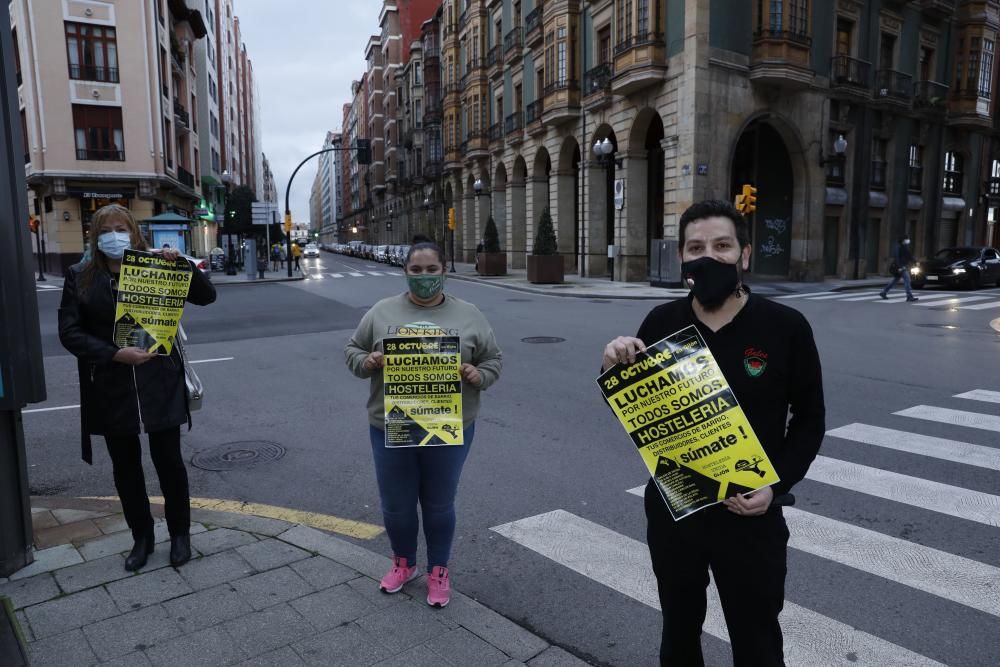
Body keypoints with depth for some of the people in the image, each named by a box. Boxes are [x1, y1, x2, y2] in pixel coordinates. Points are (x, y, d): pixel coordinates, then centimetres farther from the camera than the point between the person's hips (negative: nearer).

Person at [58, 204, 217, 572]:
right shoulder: (80, 277, 1)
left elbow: (206, 295, -3)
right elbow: (69, 332, -3)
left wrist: (181, 263, -18)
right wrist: (115, 354, -17)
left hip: (159, 385, -1)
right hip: (111, 389, 2)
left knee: (168, 461, 6)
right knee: (125, 466, 13)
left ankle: (180, 534, 25)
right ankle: (142, 537, 30)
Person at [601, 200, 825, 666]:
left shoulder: (786, 327, -11)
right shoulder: (662, 323, -4)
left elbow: (809, 419, -2)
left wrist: (777, 486, -15)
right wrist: (613, 369, -17)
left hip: (751, 515, -2)